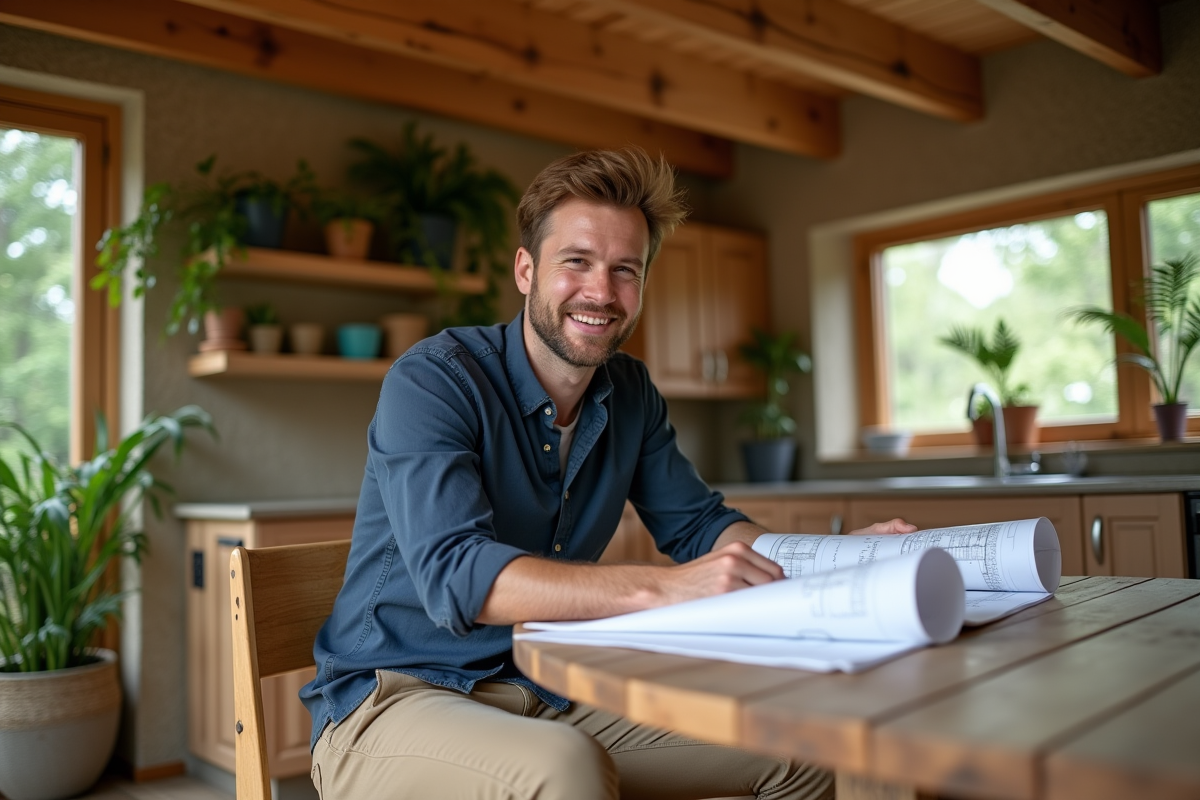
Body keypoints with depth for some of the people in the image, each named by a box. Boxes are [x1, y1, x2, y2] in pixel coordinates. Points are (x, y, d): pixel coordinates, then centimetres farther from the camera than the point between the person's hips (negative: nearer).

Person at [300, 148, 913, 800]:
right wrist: (661, 588, -42)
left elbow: (695, 523, 12)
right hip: (397, 698, -6)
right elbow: (454, 573, -30)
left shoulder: (630, 395, 5)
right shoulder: (431, 381, -17)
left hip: (549, 693, 7)